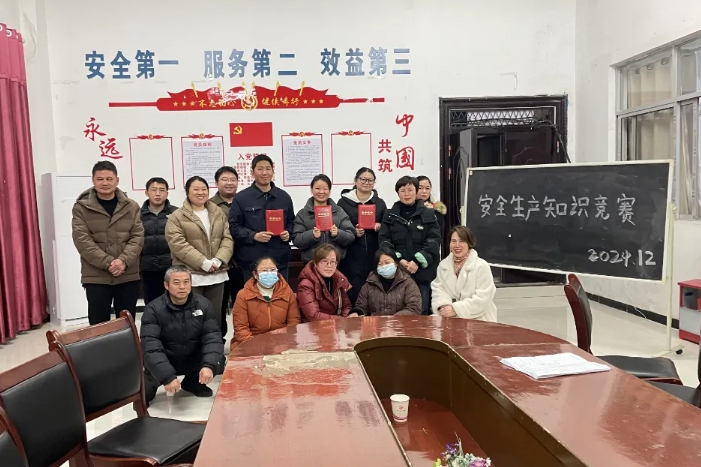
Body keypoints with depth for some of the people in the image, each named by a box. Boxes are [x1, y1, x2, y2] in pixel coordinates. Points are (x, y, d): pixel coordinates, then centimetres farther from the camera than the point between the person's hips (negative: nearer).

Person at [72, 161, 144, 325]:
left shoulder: (131, 206, 5)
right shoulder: (81, 208, -1)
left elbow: (138, 237, -1)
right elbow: (82, 241, -9)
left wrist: (124, 260, -17)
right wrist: (108, 263, -19)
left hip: (128, 276, 2)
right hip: (96, 277, -2)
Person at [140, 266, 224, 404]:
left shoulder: (204, 305, -8)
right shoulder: (154, 310, -16)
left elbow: (212, 337, -15)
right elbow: (151, 347, -26)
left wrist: (209, 365, -34)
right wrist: (168, 377, -40)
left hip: (194, 361, 3)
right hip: (163, 364, -2)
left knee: (219, 362, -24)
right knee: (143, 393, -27)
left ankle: (193, 382, 10)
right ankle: (146, 390, 14)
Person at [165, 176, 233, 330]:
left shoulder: (218, 213, 12)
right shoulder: (177, 217, -2)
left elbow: (227, 238, 7)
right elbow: (177, 244, -12)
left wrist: (219, 260, -10)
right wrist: (203, 262, -17)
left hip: (217, 274, 4)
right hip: (191, 276, -4)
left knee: (215, 316, 12)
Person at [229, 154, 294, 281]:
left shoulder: (284, 197, 12)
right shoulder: (241, 198, 0)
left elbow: (291, 222, 21)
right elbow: (233, 226, -3)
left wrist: (288, 233, 0)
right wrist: (254, 236, -16)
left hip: (279, 260, 4)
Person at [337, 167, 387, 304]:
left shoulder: (380, 203, 13)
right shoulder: (344, 202, 4)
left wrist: (380, 226, -4)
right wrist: (352, 232, -13)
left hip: (374, 256, 2)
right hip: (352, 256, -2)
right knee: (353, 293, -6)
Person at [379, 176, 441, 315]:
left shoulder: (429, 214, 6)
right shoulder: (390, 215, 10)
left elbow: (434, 241, -3)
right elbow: (384, 241, 2)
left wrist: (418, 262, -14)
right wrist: (398, 259, -13)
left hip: (423, 272, -1)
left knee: (421, 312, 3)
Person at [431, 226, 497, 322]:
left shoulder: (482, 266, -6)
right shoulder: (443, 264, 12)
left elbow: (482, 299, -14)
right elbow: (438, 289, 5)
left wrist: (455, 309, -19)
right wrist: (443, 305, -16)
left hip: (477, 319, -4)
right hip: (449, 317, 5)